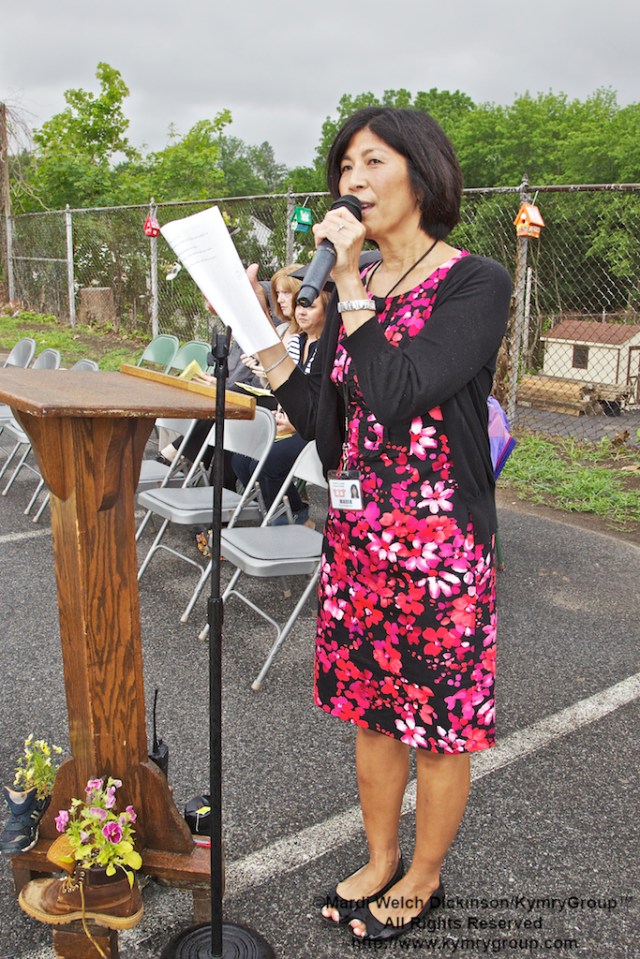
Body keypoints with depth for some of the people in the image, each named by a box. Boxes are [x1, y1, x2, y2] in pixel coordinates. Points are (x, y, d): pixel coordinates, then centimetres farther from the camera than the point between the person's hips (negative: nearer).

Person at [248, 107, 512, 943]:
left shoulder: (476, 283, -11)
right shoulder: (352, 290, 8)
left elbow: (399, 395, -24)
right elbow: (324, 424, 4)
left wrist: (350, 285, -18)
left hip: (441, 542, -6)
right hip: (358, 531, 6)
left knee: (439, 720, 10)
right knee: (371, 708, 19)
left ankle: (422, 879, 35)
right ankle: (380, 861, 41)